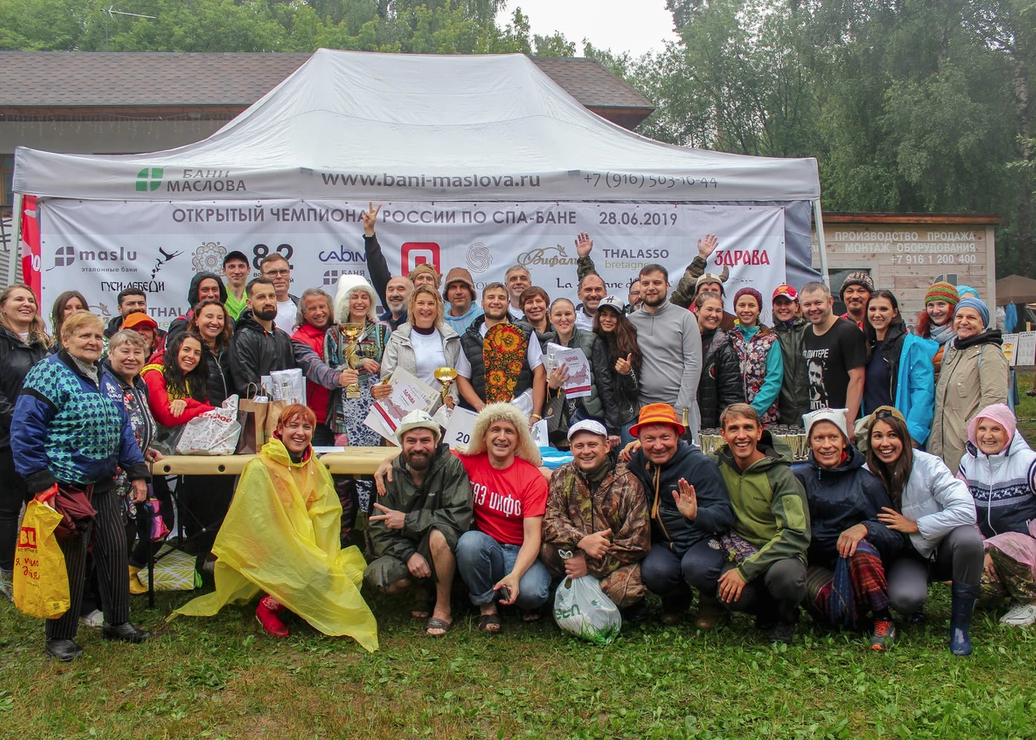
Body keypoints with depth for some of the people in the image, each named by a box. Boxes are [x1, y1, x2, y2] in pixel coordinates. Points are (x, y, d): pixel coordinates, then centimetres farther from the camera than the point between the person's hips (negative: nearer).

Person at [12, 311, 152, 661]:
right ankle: (60, 637, 15)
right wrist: (41, 483, -20)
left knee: (115, 548, 11)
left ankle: (117, 621, 26)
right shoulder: (49, 374, -13)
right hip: (65, 485, -7)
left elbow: (122, 429, 18)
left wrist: (136, 472, 10)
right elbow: (24, 432, -16)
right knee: (70, 558, 0)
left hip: (102, 485, 8)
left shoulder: (105, 379, 12)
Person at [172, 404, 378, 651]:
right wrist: (299, 559, -19)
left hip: (307, 549, 7)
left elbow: (326, 515, 3)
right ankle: (267, 607, -4)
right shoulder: (260, 468, -14)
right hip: (265, 554, -7)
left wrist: (321, 555, -12)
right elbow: (258, 523, -16)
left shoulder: (314, 468, 6)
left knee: (350, 568, -11)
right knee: (316, 575, -28)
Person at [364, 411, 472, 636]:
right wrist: (409, 554, -24)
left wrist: (408, 520, -24)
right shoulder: (391, 475, -4)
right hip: (405, 549, 3)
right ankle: (422, 590, 8)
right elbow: (380, 531, -6)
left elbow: (460, 517, -25)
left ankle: (443, 609, -15)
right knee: (376, 577, -26)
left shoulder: (451, 466, -13)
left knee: (438, 532, -36)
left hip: (443, 551, -3)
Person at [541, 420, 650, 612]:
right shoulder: (561, 477, 1)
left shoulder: (627, 483, -8)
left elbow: (637, 541, -12)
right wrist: (581, 540, -30)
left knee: (621, 590, -33)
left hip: (617, 561, -2)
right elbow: (550, 521, -9)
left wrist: (591, 565, -19)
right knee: (547, 548, -27)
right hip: (575, 554, 2)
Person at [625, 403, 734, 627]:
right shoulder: (636, 464, -1)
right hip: (663, 543, 3)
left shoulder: (700, 465, -15)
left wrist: (696, 514, -41)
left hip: (703, 540, -3)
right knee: (653, 571, -29)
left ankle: (712, 601, 4)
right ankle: (676, 598, 10)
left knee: (696, 566, -35)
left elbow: (725, 517, -22)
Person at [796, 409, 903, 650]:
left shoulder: (866, 481, 0)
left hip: (858, 565, 0)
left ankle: (883, 620, -23)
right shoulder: (801, 479, 6)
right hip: (816, 565, 0)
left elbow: (895, 535, -6)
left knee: (860, 548, -35)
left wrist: (864, 528, -25)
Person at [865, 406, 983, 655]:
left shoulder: (928, 465, -17)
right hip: (907, 556, 0)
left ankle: (960, 624, -14)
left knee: (967, 537, -35)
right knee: (904, 598, -33)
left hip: (942, 549, 0)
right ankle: (915, 610, 10)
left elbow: (965, 509, -25)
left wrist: (915, 525, -22)